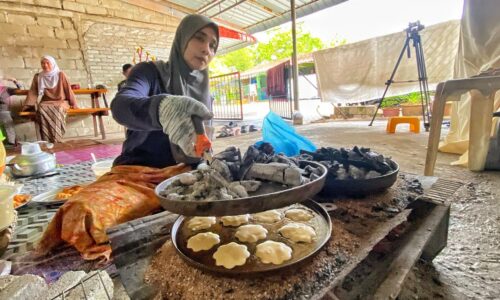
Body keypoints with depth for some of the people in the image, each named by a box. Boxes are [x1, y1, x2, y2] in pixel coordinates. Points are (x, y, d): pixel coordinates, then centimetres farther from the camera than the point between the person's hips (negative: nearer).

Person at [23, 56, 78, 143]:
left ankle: (56, 140, -36)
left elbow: (68, 90, 1)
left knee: (57, 110, -38)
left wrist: (73, 104, -5)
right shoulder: (37, 77, 10)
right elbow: (33, 92, 6)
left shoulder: (60, 75, 3)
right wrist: (28, 106, -5)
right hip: (46, 102, 2)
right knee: (41, 109, -33)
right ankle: (46, 141, -34)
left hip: (61, 102, -2)